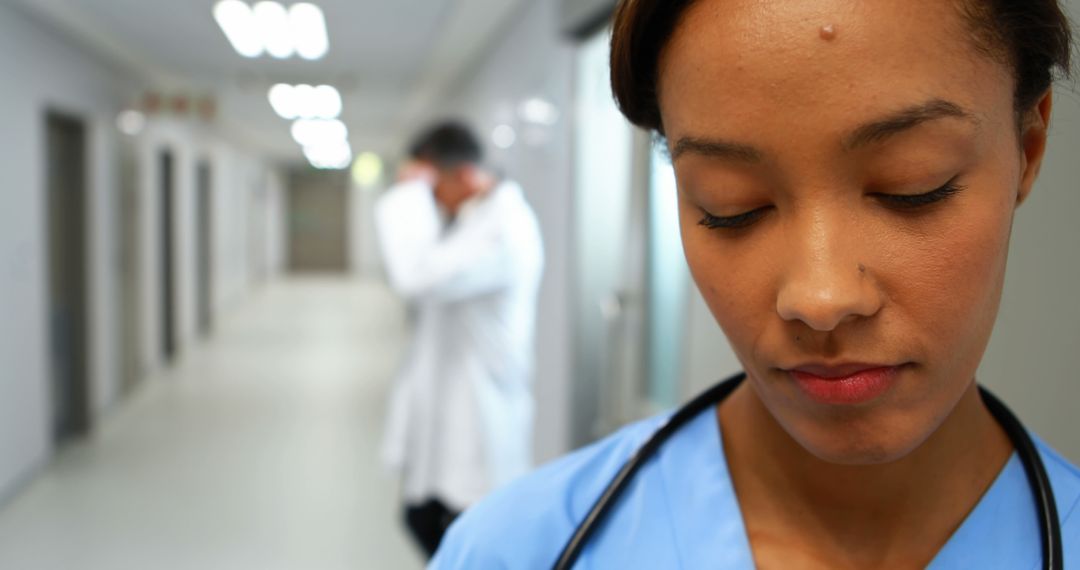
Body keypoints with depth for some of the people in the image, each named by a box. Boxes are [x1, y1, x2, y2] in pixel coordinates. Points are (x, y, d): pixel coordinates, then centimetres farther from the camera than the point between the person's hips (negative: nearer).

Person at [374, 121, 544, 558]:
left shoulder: (505, 225, -21)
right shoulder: (465, 216, 9)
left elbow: (418, 277, -33)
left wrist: (409, 196, -20)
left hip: (477, 421, -10)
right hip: (440, 413, 10)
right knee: (423, 521, 22)